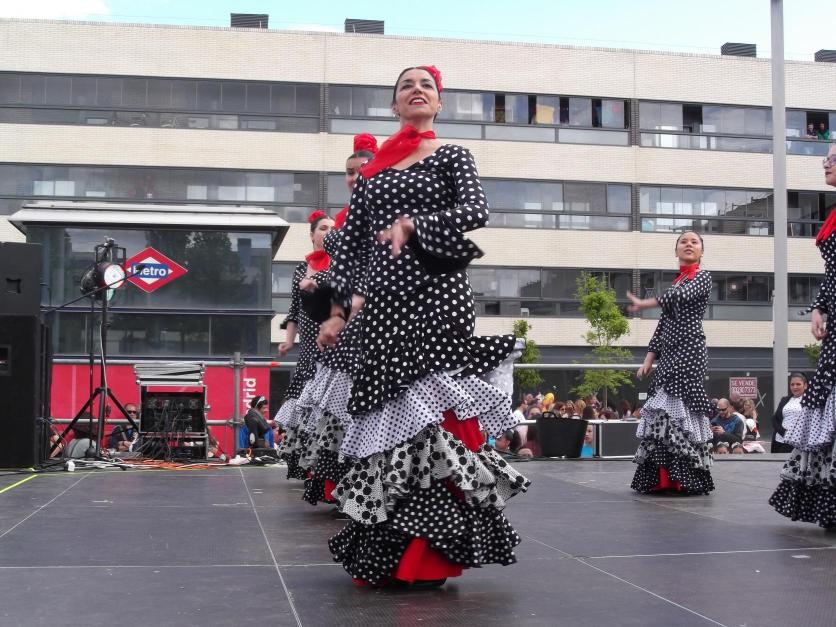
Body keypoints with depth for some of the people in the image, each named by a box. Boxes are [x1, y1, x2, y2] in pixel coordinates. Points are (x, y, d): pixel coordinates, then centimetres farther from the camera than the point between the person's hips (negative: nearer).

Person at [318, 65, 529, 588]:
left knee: (430, 412, -11)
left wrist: (412, 224, -20)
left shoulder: (451, 156, 8)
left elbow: (477, 210, -11)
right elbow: (351, 244, 15)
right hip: (383, 299, 4)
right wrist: (338, 310, 8)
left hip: (436, 291, -4)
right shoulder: (374, 169, 19)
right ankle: (388, 553, 12)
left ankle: (429, 554, -3)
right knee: (389, 414, 3)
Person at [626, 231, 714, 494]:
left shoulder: (703, 277, 3)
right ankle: (665, 478, 1)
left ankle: (687, 478, -13)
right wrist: (649, 359, 10)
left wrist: (644, 303, -5)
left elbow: (682, 296, -17)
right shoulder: (674, 283, 22)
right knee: (663, 412, 0)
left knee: (680, 408, -15)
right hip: (669, 353, 7)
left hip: (689, 350, -7)